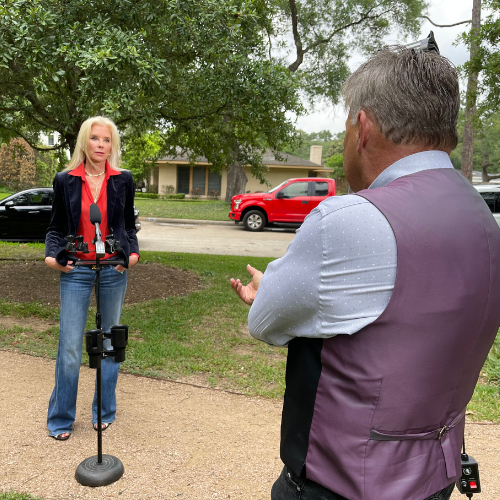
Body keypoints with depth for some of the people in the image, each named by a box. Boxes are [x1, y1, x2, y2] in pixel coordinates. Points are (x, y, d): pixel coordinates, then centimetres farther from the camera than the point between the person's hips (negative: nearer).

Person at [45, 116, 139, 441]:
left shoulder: (123, 180, 4)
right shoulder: (65, 180, 3)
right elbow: (56, 227, 9)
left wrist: (133, 253, -7)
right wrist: (52, 255, -9)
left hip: (114, 271, 1)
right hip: (76, 271, -1)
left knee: (110, 342, 10)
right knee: (70, 347, 0)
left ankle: (105, 411, 27)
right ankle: (61, 419, 19)